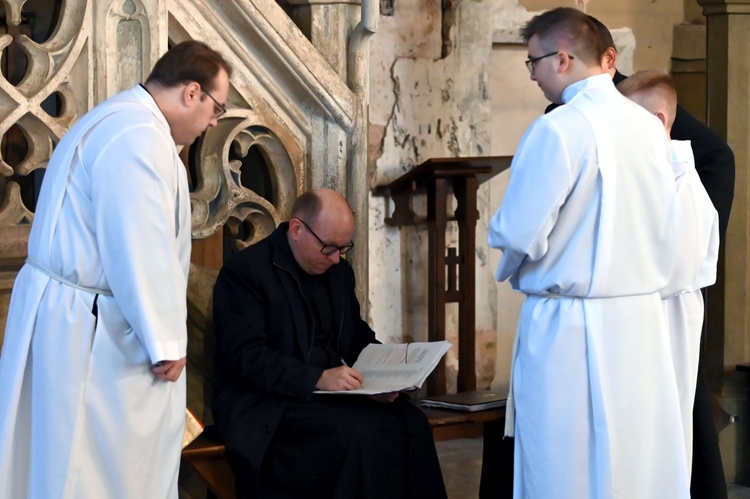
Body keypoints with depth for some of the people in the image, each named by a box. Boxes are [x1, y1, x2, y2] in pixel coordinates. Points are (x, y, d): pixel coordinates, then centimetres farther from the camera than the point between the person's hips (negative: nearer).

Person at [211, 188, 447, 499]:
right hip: (266, 402, -7)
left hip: (333, 391, 7)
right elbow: (246, 356, -18)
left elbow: (356, 334, 22)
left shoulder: (339, 271, 14)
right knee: (357, 434, -32)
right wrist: (318, 379, -28)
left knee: (410, 423, -20)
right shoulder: (245, 271, -10)